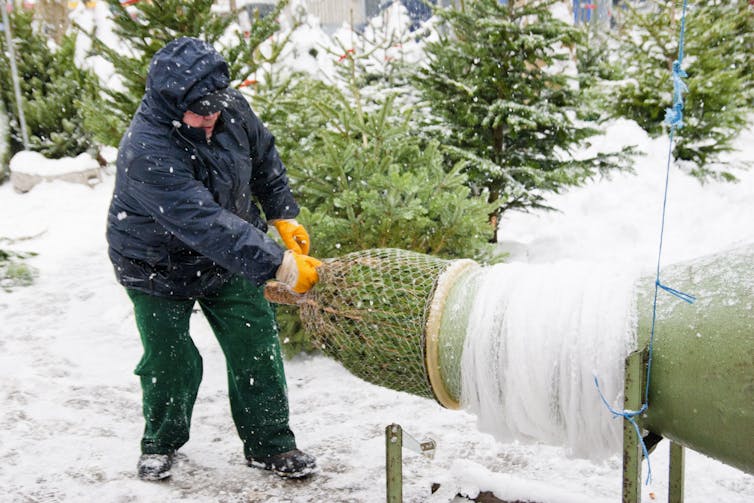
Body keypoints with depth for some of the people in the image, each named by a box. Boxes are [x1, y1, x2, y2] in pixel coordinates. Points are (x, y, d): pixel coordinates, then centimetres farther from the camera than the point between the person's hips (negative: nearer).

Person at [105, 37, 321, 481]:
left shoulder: (232, 107, -16)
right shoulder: (147, 153, -36)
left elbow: (264, 157, 5)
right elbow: (207, 225, -42)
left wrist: (284, 216, 1)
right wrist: (280, 265, -44)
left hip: (228, 260, 5)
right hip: (158, 269, -5)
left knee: (257, 348, 4)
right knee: (169, 361, 5)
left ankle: (270, 444, 21)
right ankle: (161, 442, 33)